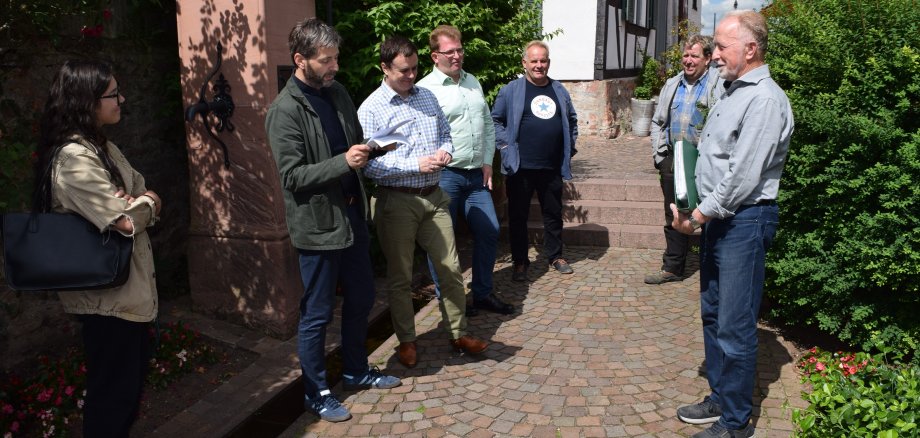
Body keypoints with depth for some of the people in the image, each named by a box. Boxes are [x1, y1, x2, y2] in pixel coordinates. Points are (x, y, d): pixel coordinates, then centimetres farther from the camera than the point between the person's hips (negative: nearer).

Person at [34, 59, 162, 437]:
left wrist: (140, 202, -14)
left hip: (129, 286, 9)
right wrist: (147, 203, -4)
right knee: (114, 391, 5)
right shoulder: (75, 156, -21)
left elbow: (143, 193, 10)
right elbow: (127, 221, -26)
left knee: (131, 380, 21)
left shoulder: (103, 146, 10)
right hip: (108, 292, -9)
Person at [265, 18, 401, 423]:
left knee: (361, 299, 19)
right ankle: (315, 393, 24)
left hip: (352, 214, 7)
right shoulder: (285, 111, -15)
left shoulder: (337, 93, 6)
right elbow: (291, 176, -19)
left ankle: (356, 370, 40)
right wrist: (344, 162, -27)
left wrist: (370, 150, -4)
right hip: (318, 223, -7)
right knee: (317, 313, 6)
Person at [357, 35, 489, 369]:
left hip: (433, 197, 5)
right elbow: (370, 164, -17)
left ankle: (459, 333, 25)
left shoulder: (427, 97, 9)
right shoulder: (371, 109, -10)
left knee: (450, 269, 9)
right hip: (396, 201, -4)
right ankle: (406, 340, 26)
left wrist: (445, 151, -4)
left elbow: (446, 133, 19)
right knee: (400, 277, 9)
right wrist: (415, 164, -22)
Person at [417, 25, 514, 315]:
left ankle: (483, 293, 25)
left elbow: (488, 124, 18)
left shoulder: (473, 82, 12)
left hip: (476, 174, 7)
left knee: (489, 232, 9)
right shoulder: (425, 89, -9)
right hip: (444, 175, -6)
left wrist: (488, 162, 10)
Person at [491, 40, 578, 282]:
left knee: (554, 214, 14)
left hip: (552, 167, 4)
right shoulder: (511, 90, -2)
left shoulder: (559, 91, 12)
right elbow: (495, 120, 2)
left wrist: (570, 147, 15)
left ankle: (555, 256, 30)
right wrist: (505, 145, -8)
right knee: (518, 216, 4)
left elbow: (572, 120, 23)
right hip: (520, 167, -3)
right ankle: (520, 262, 17)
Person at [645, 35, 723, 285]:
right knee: (674, 217, 14)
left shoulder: (718, 85, -6)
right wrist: (658, 153, 10)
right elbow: (658, 121, 20)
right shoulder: (672, 85, 14)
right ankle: (672, 268, 25)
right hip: (673, 159, 6)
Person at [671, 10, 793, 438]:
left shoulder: (764, 100, -16)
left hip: (745, 221, -10)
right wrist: (696, 212, 8)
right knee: (712, 314, 17)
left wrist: (699, 216, -12)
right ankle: (720, 398, 32)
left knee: (735, 326, -2)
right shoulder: (732, 92, 14)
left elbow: (743, 176, -20)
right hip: (718, 218, 10)